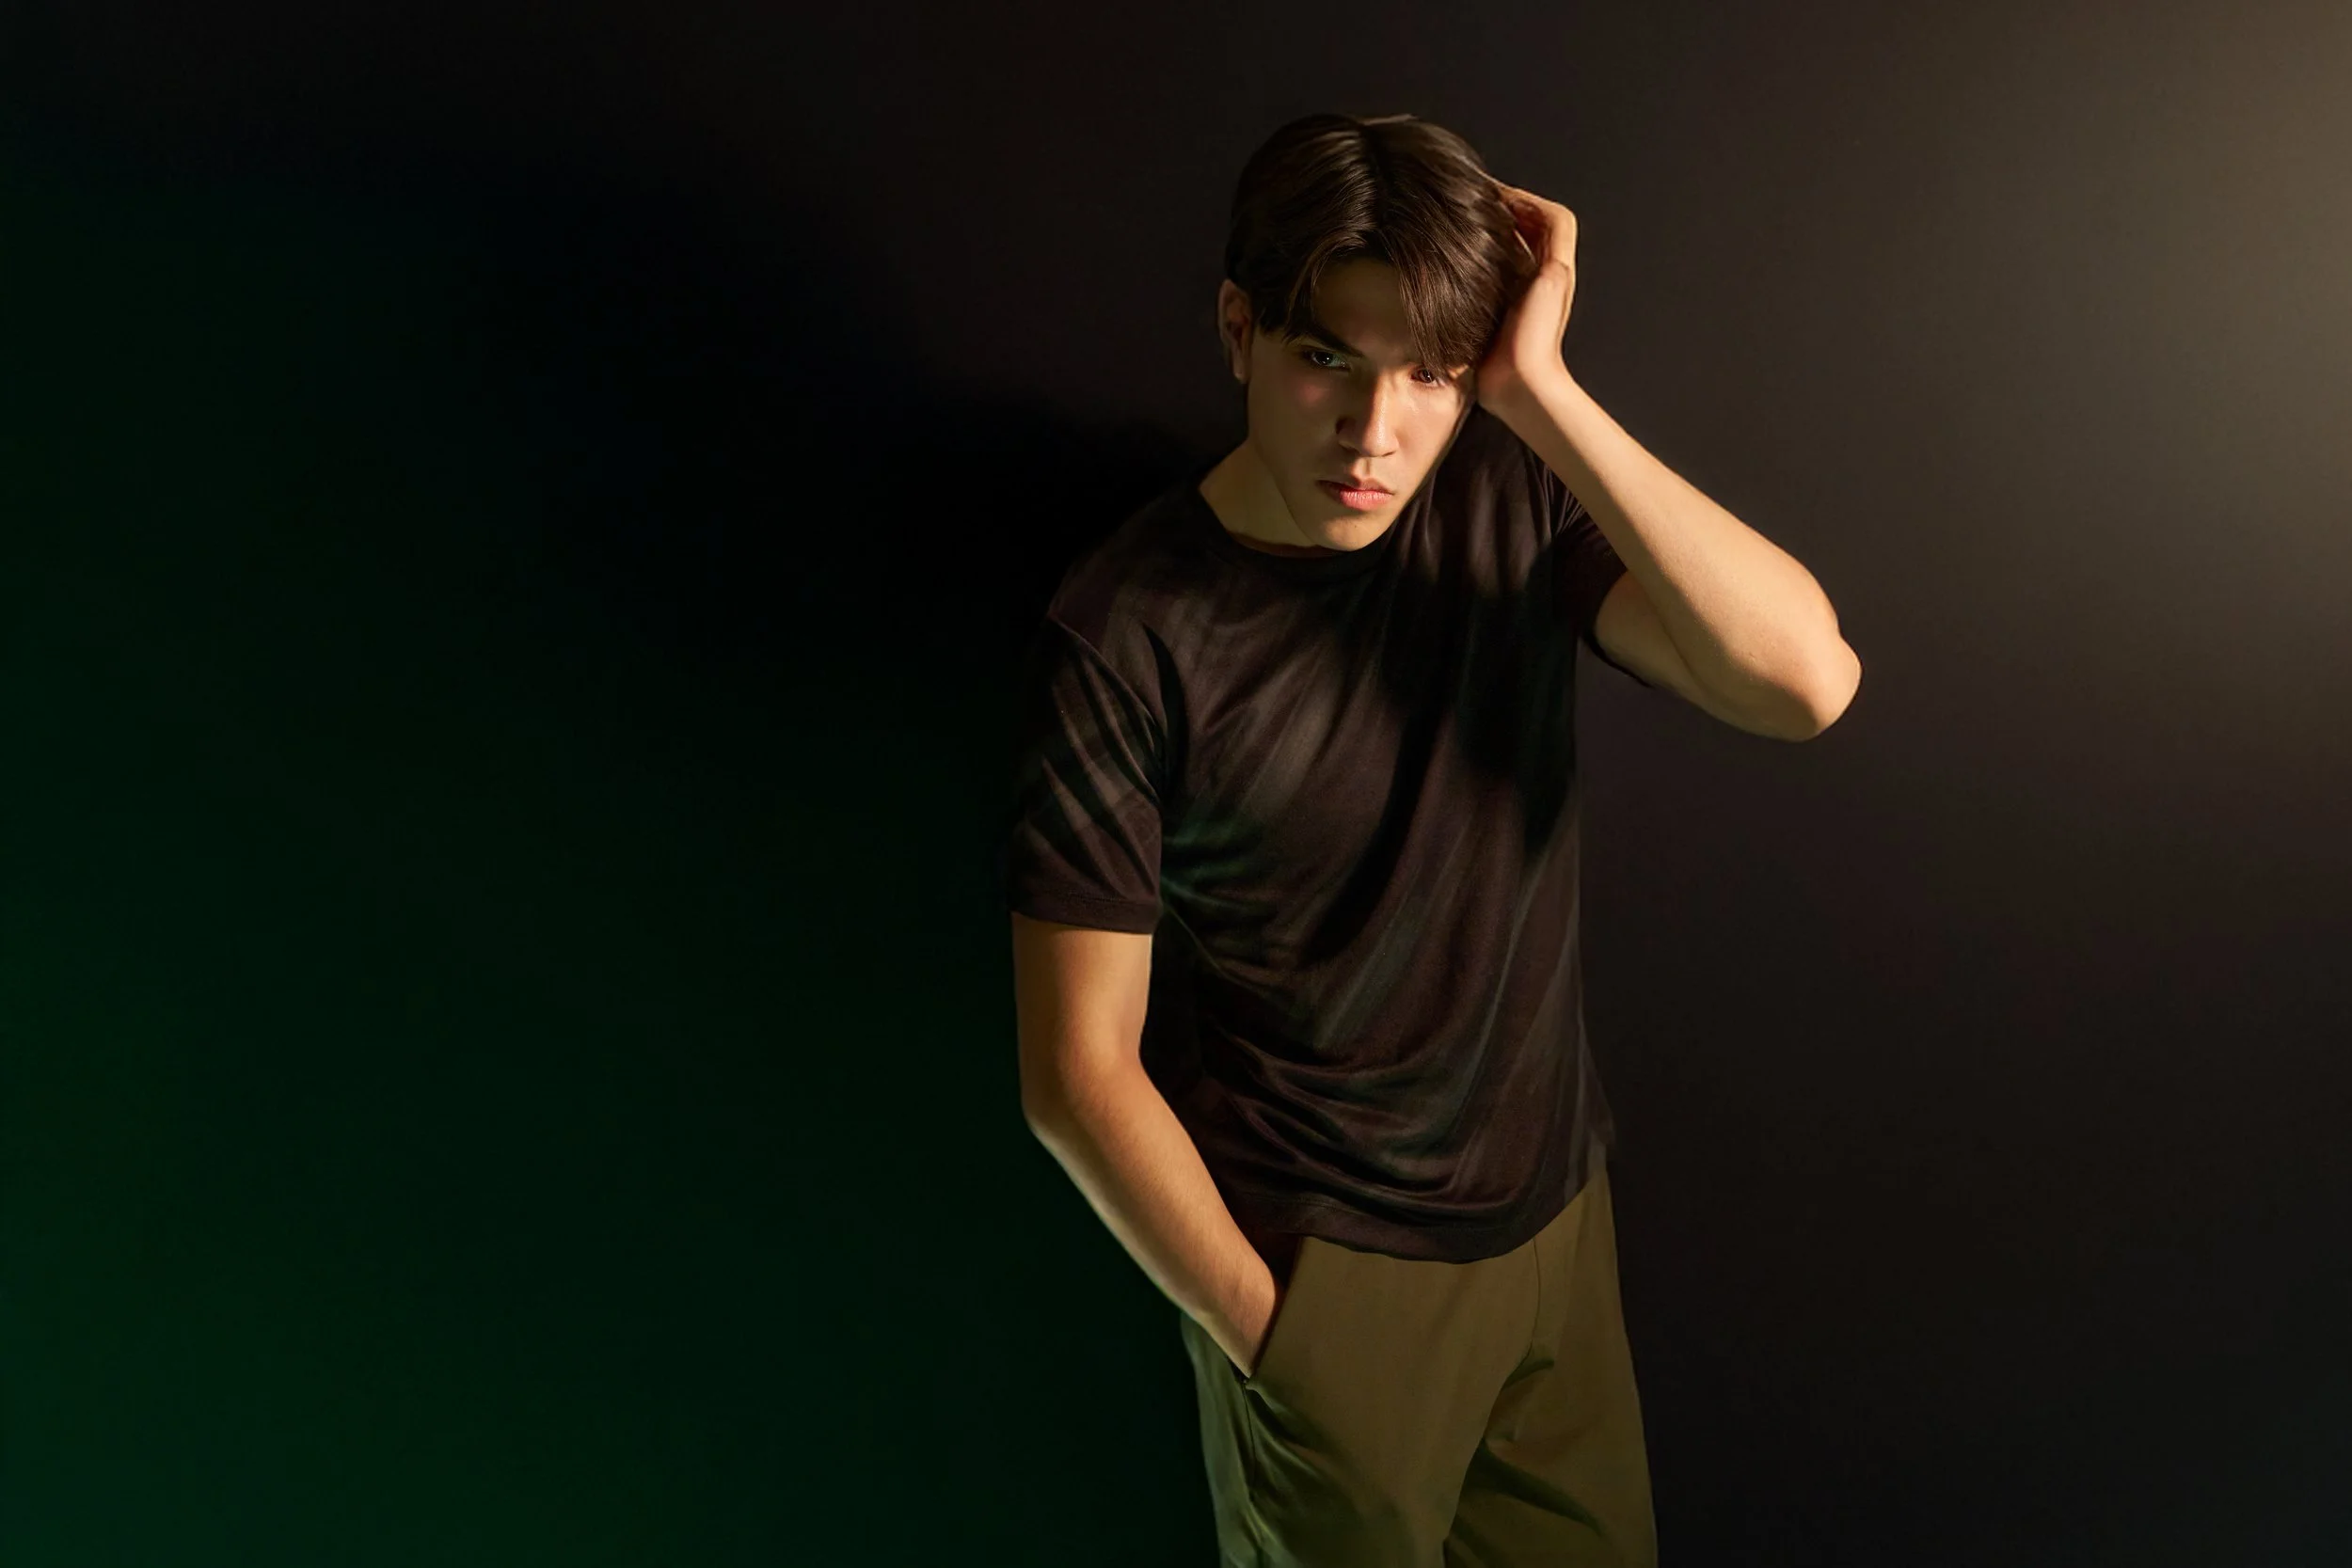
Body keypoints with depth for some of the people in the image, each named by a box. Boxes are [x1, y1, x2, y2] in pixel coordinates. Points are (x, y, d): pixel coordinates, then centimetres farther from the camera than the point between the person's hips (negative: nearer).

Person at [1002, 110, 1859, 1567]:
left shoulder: (1517, 500, -10)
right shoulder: (1125, 636, -22)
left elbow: (1806, 679, -25)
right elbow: (1080, 1071, -17)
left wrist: (1543, 395, -28)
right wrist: (1271, 1331, -11)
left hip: (1555, 1204, 5)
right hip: (1323, 1270, -4)